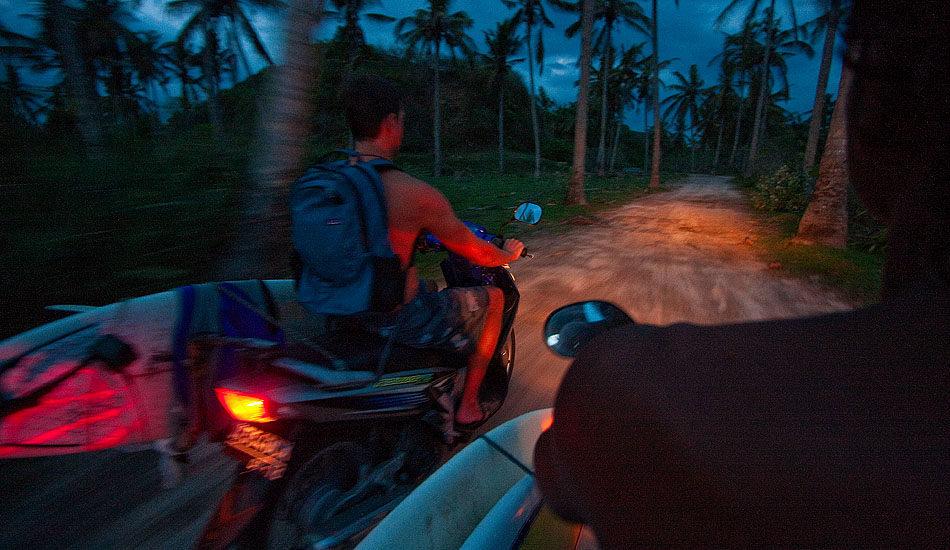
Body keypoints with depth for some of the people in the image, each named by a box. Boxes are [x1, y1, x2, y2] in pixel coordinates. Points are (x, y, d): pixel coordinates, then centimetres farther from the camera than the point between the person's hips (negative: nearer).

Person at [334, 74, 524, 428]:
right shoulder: (417, 194, -22)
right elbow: (477, 253, -9)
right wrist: (509, 254, 13)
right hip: (401, 320, -7)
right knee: (494, 298, 14)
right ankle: (468, 406, 25)